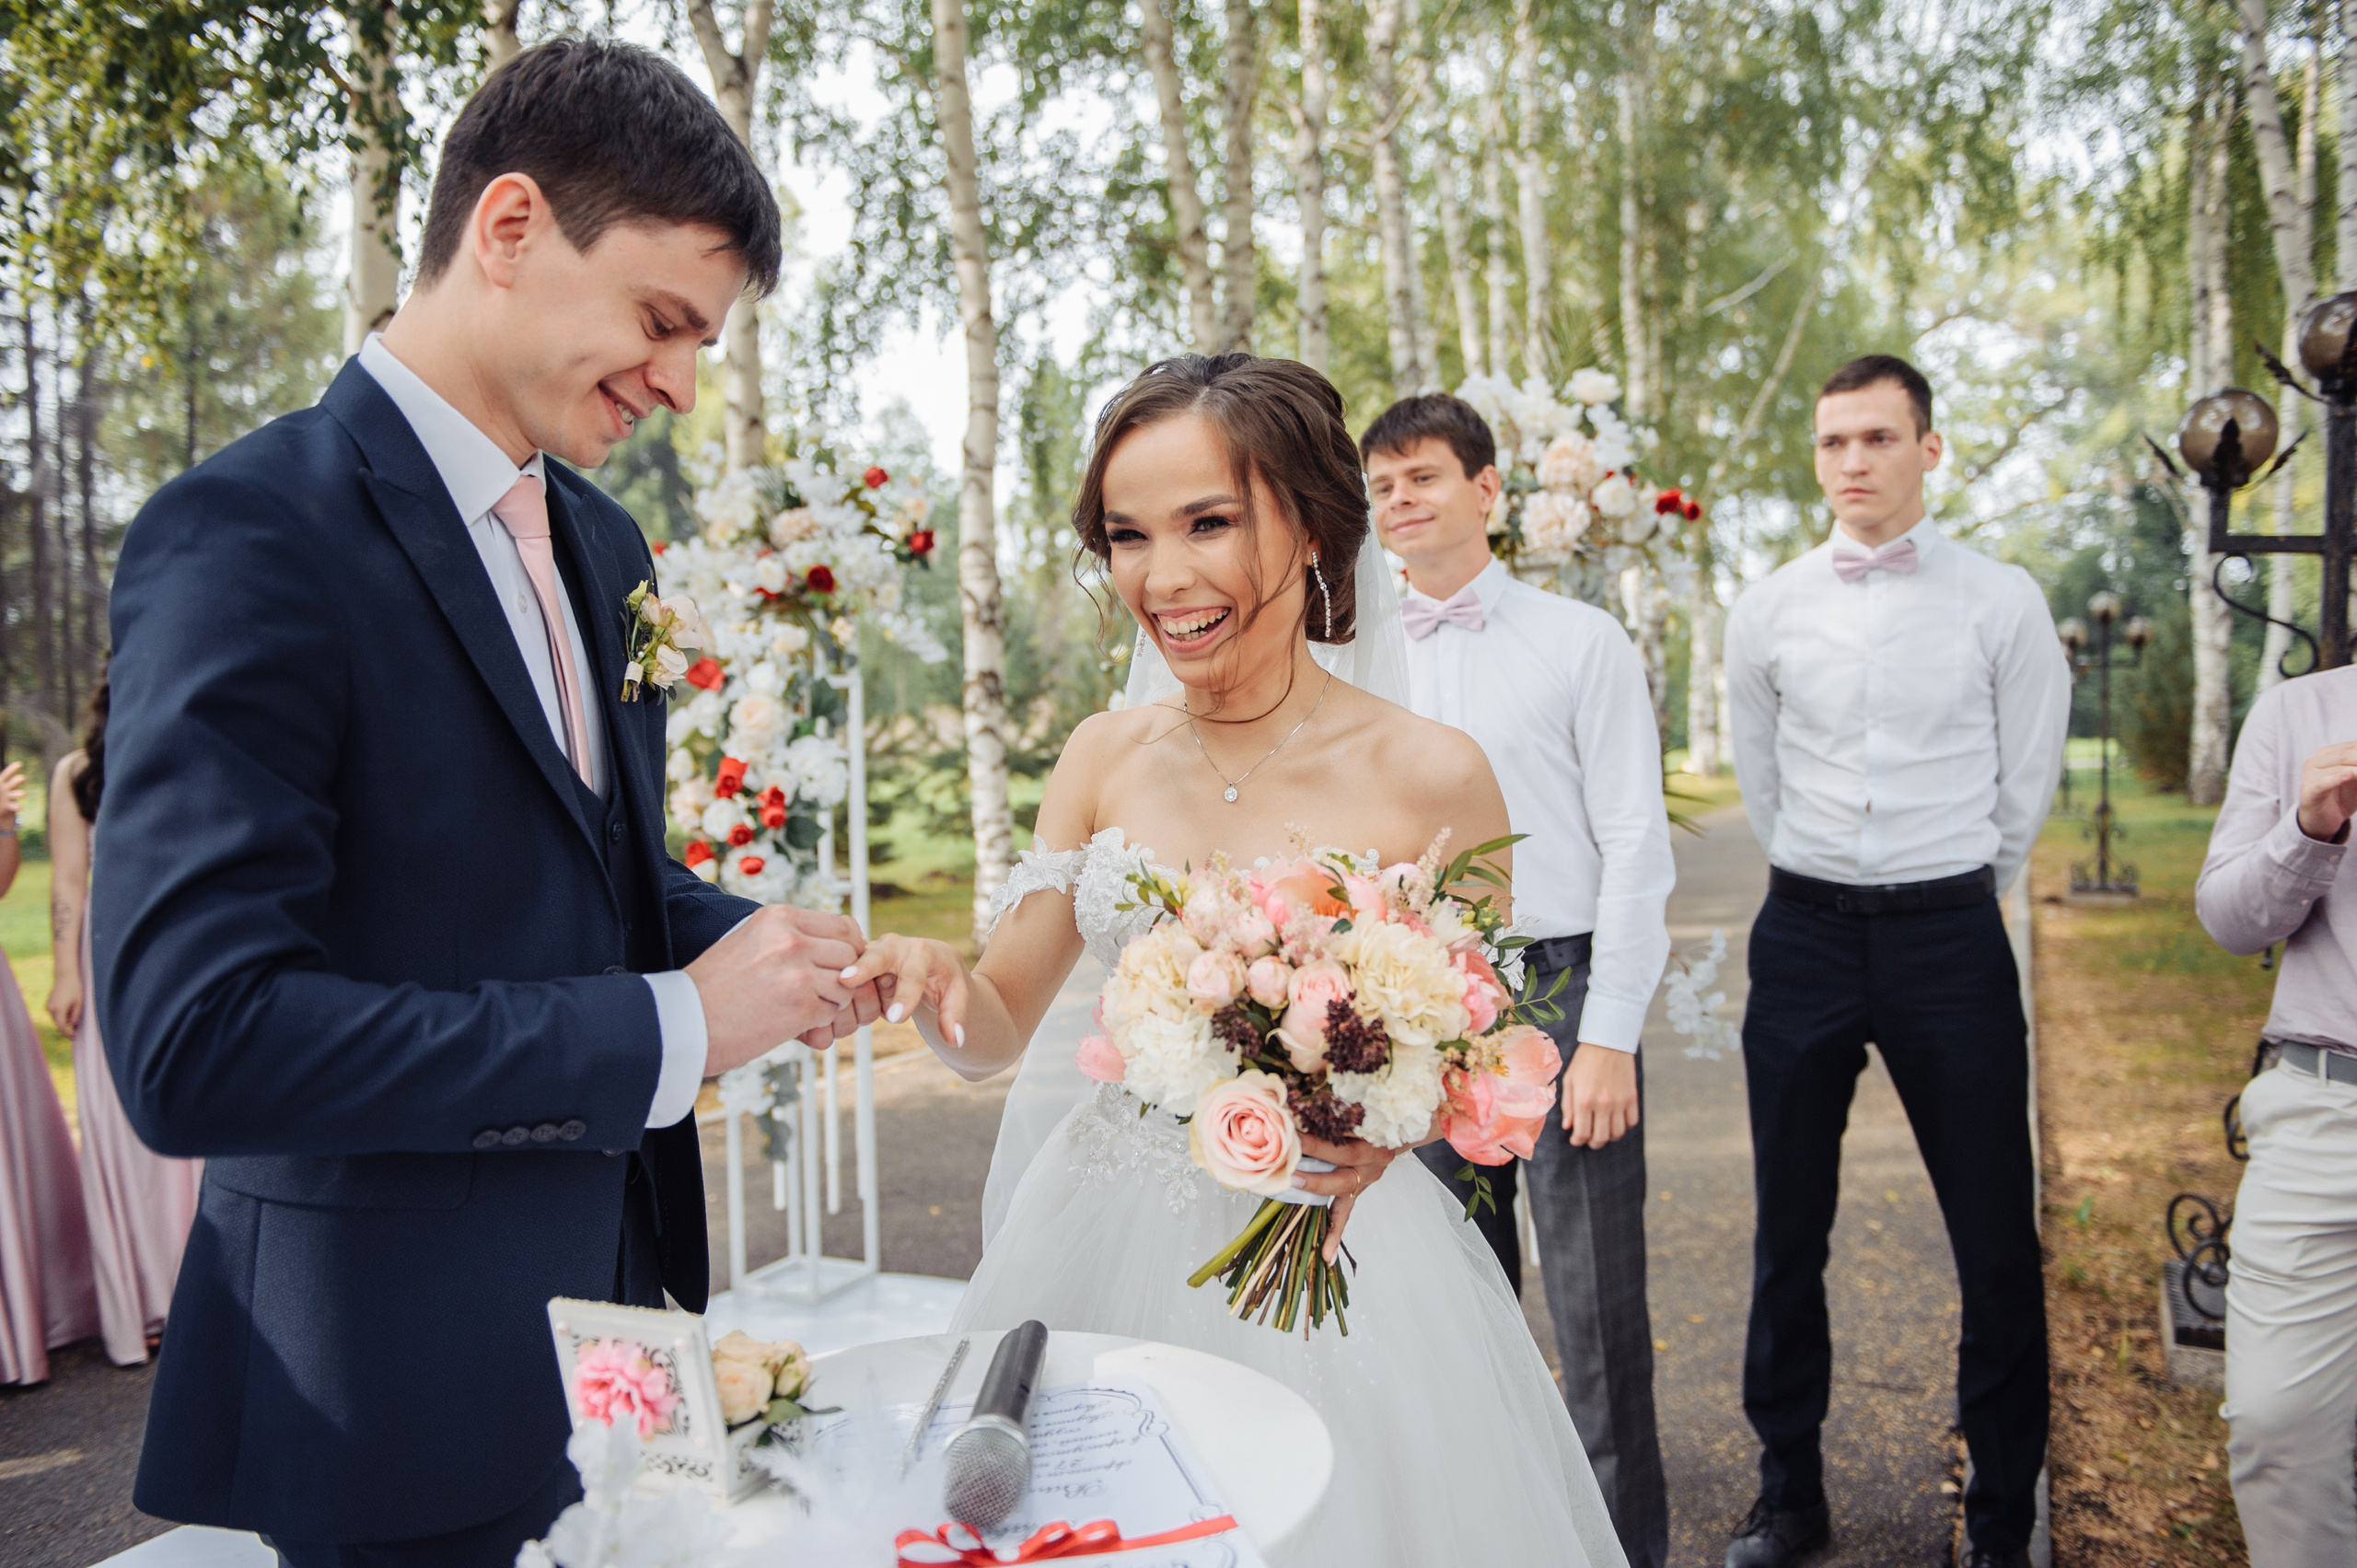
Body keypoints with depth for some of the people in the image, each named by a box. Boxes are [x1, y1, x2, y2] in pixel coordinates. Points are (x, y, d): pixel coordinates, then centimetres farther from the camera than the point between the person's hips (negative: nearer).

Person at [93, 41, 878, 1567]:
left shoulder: (604, 544, 8)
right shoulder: (250, 530, -17)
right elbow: (196, 1041, -25)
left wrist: (759, 949, -3)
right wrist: (673, 1027, -23)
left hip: (616, 1315, 8)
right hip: (407, 1385, -7)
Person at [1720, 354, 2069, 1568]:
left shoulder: (2002, 603, -1)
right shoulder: (1767, 611, 4)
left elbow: (2025, 786, 6)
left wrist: (1947, 900, 11)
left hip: (1950, 933, -1)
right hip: (1805, 932, 2)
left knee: (1996, 1237, 3)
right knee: (1789, 1230, 9)